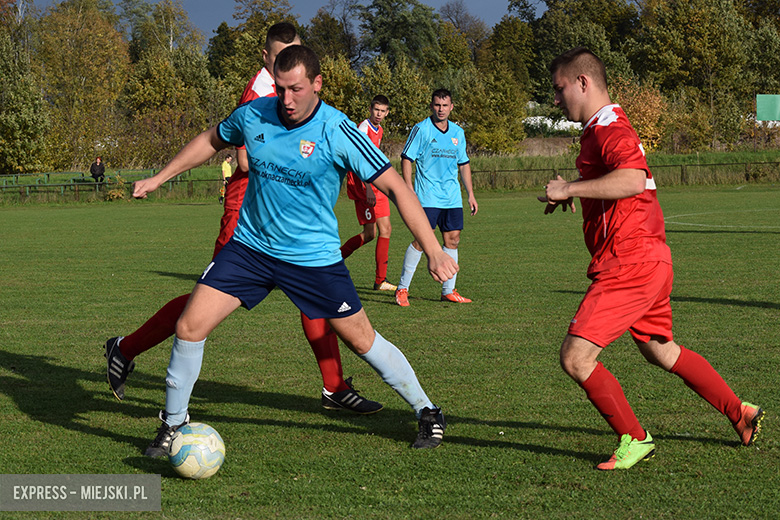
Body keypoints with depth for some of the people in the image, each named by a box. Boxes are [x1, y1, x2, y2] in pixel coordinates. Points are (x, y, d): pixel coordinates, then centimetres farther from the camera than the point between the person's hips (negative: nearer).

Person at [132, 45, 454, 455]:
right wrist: (157, 178, 18)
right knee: (189, 326, -9)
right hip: (249, 247, 3)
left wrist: (433, 251, -24)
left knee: (362, 340, 2)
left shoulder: (337, 133, -18)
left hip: (314, 257, -3)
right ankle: (173, 422, 11)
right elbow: (211, 140, 16)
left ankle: (426, 412, 23)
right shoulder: (253, 115, -6)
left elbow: (395, 188, -17)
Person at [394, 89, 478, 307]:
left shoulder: (457, 132, 13)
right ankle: (402, 289, -3)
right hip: (427, 197, -6)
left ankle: (448, 291, 12)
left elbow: (463, 164, 20)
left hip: (452, 198, 6)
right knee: (421, 240, -11)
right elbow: (406, 158, -5)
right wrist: (409, 189, -14)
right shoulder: (421, 129, -4)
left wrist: (470, 194, 16)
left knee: (452, 240, 4)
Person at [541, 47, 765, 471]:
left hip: (630, 263, -11)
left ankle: (634, 439, -1)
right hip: (647, 259, 11)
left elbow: (632, 179, -36)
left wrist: (568, 189, -30)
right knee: (661, 351, 25)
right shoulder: (599, 129, 17)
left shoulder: (610, 129, -16)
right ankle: (742, 415, 35)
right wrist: (568, 192, 18)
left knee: (575, 358, -12)